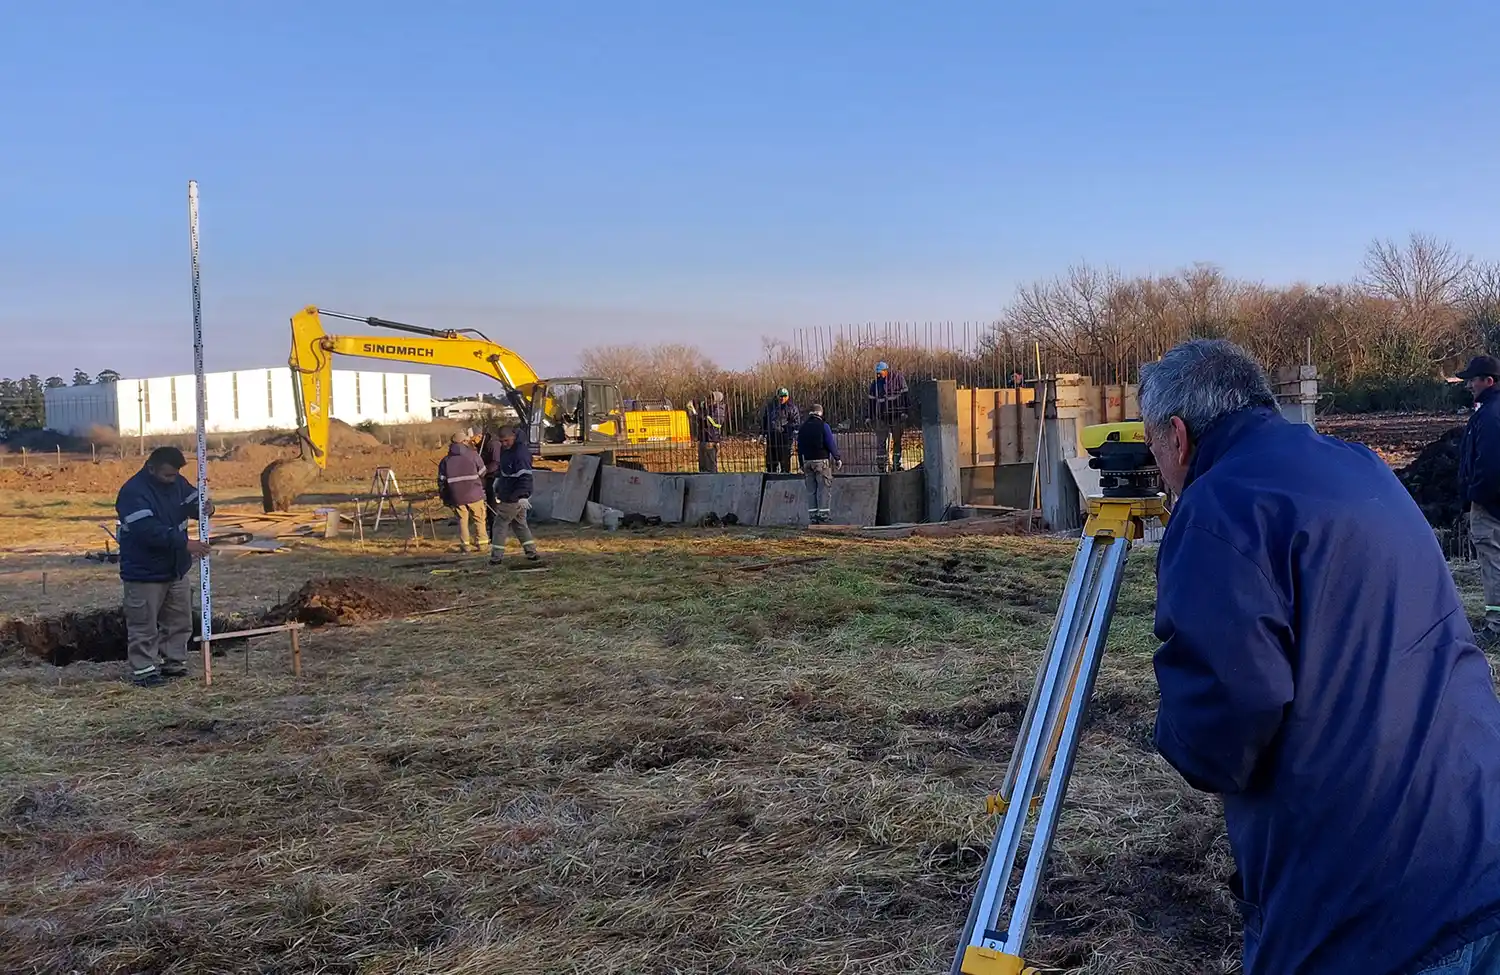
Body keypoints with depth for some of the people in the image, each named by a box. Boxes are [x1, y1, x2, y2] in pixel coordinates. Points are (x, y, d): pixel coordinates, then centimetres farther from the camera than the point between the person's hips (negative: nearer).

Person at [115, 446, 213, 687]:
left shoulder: (177, 483, 1)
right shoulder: (133, 492, -22)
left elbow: (193, 500, 12)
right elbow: (149, 530, -30)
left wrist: (205, 508, -14)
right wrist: (184, 543, -34)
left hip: (176, 569, 8)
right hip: (144, 573, -8)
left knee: (179, 622, 15)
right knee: (144, 626, 0)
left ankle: (173, 664, 27)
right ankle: (144, 671, 8)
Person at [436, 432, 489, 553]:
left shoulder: (445, 460, 7)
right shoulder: (473, 454, -1)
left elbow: (442, 480, 6)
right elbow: (482, 473, 5)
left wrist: (444, 497, 13)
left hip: (456, 496, 2)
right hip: (474, 494, -2)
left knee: (462, 520, 13)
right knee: (480, 518, 10)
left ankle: (465, 544, 9)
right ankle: (482, 543, 10)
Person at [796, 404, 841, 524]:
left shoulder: (802, 428, 9)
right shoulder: (823, 426, -8)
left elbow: (799, 448, 13)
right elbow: (831, 444, -9)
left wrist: (802, 465, 19)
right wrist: (838, 458, 3)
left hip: (807, 462, 5)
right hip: (822, 461, -5)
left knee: (811, 491, 9)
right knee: (824, 490, -2)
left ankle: (813, 518, 7)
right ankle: (823, 517, -6)